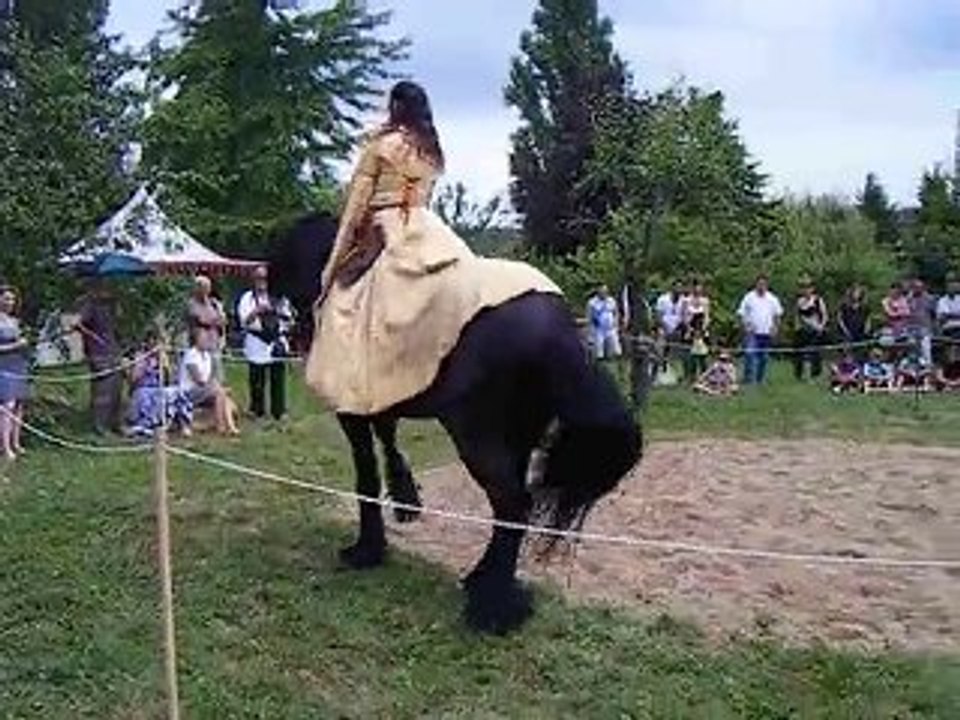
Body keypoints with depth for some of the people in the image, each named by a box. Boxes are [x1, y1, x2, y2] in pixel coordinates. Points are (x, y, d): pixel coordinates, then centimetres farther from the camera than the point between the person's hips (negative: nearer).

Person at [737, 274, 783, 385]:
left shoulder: (772, 299, 7)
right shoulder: (749, 297, -2)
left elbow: (777, 314, 15)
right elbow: (741, 313, 0)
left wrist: (775, 327, 2)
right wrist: (746, 325, -13)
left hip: (766, 333, 4)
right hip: (752, 333, -4)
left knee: (764, 357, 8)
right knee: (750, 355, -15)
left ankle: (759, 380, 18)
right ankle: (748, 379, -13)